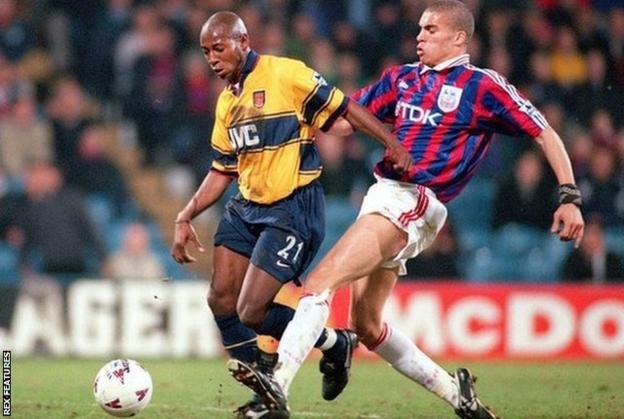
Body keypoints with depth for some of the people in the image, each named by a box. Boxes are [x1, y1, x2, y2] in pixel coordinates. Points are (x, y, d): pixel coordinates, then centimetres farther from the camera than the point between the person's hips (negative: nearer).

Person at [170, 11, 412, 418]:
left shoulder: (285, 73, -10)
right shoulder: (227, 101, 13)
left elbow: (343, 107, -9)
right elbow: (223, 170, 18)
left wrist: (393, 143, -18)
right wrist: (186, 217, 11)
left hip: (293, 210, -8)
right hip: (246, 208, 8)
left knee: (252, 313, -13)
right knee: (221, 300, -1)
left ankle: (335, 343, 12)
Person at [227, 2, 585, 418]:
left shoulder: (482, 86, -1)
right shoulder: (403, 78, 17)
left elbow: (545, 133, 0)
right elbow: (344, 118, 20)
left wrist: (570, 197, -7)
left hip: (413, 203, -8)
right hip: (384, 194, 8)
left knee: (321, 280, -23)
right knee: (366, 326, 12)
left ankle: (279, 384, -32)